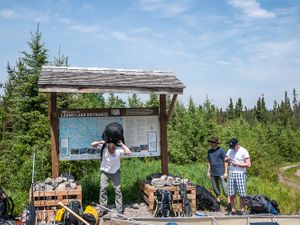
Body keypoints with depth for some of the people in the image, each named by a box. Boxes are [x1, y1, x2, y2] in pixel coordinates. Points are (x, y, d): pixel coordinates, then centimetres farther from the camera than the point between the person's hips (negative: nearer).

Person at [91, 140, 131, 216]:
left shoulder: (119, 150, -24)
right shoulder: (104, 147, -19)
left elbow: (129, 152, -38)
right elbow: (93, 144, -15)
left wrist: (122, 144, -30)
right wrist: (101, 142, -28)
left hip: (115, 172, -1)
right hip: (105, 172, 1)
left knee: (118, 190, 0)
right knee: (103, 189, 0)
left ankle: (120, 210, 8)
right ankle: (103, 209, 12)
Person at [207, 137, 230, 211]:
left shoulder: (221, 150, -5)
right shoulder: (209, 151, 11)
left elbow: (225, 162, -4)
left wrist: (225, 172, -9)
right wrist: (208, 172, 13)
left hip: (221, 173, -5)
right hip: (213, 173, 5)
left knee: (225, 188, -6)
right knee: (215, 189, 11)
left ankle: (229, 203, 1)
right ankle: (218, 204, 20)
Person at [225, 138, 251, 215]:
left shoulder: (244, 151, -7)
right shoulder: (230, 151, 10)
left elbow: (248, 165, -12)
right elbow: (225, 160, 17)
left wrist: (237, 164, -14)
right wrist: (227, 159, -5)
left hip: (240, 174, -5)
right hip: (231, 174, 5)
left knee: (242, 194, -3)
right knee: (231, 194, 4)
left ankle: (242, 210, 9)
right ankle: (233, 210, 13)